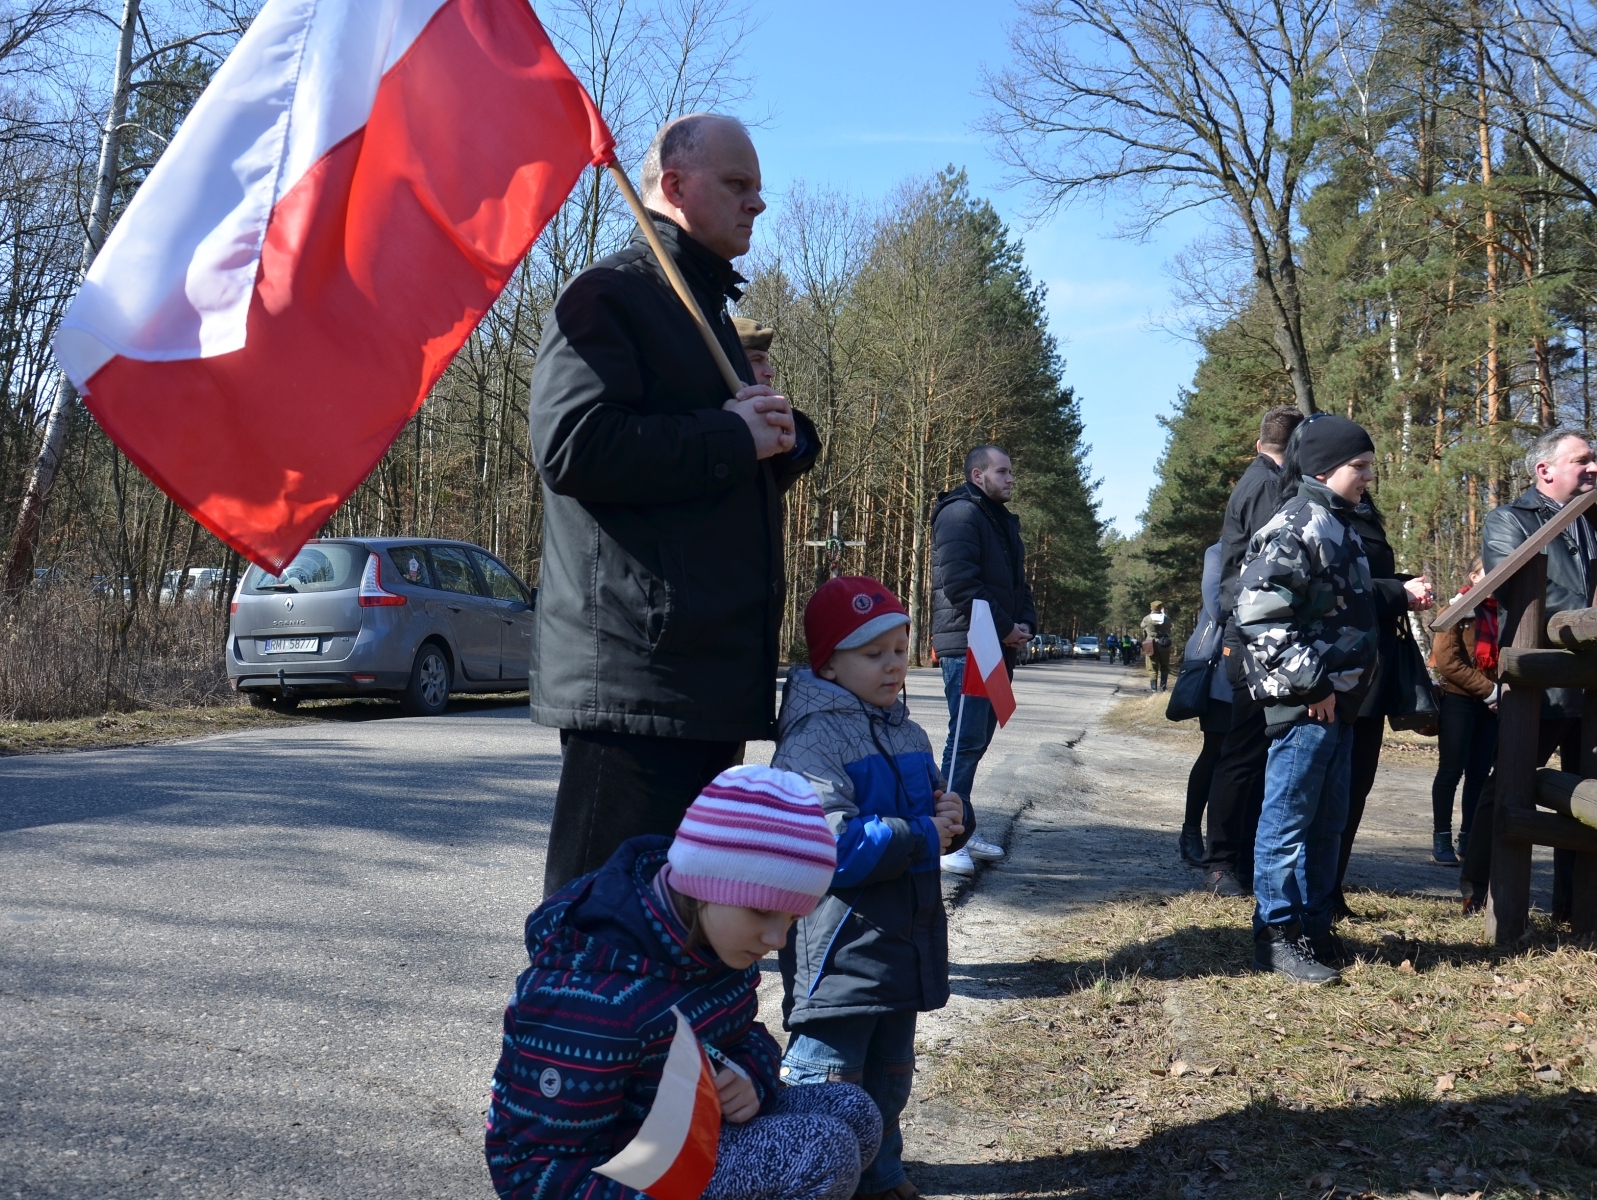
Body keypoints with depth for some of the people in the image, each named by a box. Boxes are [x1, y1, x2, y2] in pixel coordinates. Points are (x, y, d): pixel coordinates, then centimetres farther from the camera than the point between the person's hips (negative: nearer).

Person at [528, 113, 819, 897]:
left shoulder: (708, 310, 25)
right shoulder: (611, 295, -5)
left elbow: (759, 467, 29)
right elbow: (573, 444, -22)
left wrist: (783, 436, 4)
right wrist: (734, 438, -13)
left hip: (713, 668, 10)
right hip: (633, 665, -10)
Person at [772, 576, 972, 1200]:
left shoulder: (910, 736, 12)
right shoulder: (813, 740, -16)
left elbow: (933, 813, 22)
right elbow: (832, 845, -27)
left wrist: (954, 816, -3)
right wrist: (922, 839, -20)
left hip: (903, 941, 9)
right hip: (841, 945, -9)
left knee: (890, 1074, 21)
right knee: (827, 1076, -5)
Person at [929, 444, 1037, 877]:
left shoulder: (1004, 521, 22)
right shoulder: (961, 514, -8)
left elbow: (1018, 582, 25)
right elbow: (959, 583, -19)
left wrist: (1026, 623, 4)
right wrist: (1006, 628, -14)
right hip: (967, 647, -9)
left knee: (977, 740, 11)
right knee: (966, 739, -12)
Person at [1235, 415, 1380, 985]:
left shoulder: (1341, 528, 17)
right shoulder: (1294, 527, -13)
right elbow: (1259, 612, -22)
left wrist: (1353, 685, 18)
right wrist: (1309, 684, -18)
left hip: (1338, 702, 10)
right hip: (1305, 703, -10)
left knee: (1328, 822, 15)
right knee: (1288, 819, -2)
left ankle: (1314, 925, 25)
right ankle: (1277, 935, 5)